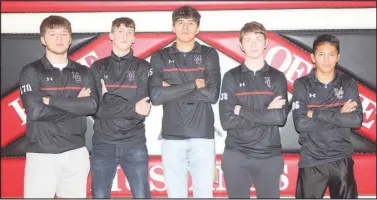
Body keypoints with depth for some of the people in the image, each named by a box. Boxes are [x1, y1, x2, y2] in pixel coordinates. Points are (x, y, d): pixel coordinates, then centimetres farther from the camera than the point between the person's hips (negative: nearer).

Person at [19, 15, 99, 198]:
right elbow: (34, 111, -15)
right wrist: (76, 105, -9)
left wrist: (51, 100, -13)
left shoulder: (83, 72, 9)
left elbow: (92, 105, -8)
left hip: (76, 152, 3)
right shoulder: (31, 71, -1)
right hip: (42, 153, -3)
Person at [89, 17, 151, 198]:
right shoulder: (98, 67, 6)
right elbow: (96, 108, -8)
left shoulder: (143, 68, 3)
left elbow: (143, 112, -6)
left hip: (134, 145, 0)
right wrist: (132, 107, -13)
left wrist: (109, 99, -9)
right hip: (103, 145, 1)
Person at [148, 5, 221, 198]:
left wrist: (172, 91, -9)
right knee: (175, 194, 8)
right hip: (172, 138, 1)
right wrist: (193, 84, -11)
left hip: (203, 137, 0)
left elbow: (212, 94, -8)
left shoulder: (209, 55, 5)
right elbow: (155, 96, -8)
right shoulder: (160, 57, 6)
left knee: (204, 193, 4)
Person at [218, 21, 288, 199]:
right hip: (236, 156, 0)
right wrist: (266, 113, -11)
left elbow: (281, 117, -9)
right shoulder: (231, 77, 2)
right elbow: (226, 120, -9)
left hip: (269, 156, 1)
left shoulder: (277, 77, 5)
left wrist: (242, 110, -11)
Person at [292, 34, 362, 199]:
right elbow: (300, 123, -14)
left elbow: (356, 120, -11)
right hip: (311, 161, -1)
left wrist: (317, 113, -14)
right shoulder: (302, 84, -2)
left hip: (342, 160, 1)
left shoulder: (348, 84, 3)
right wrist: (339, 116, -13)